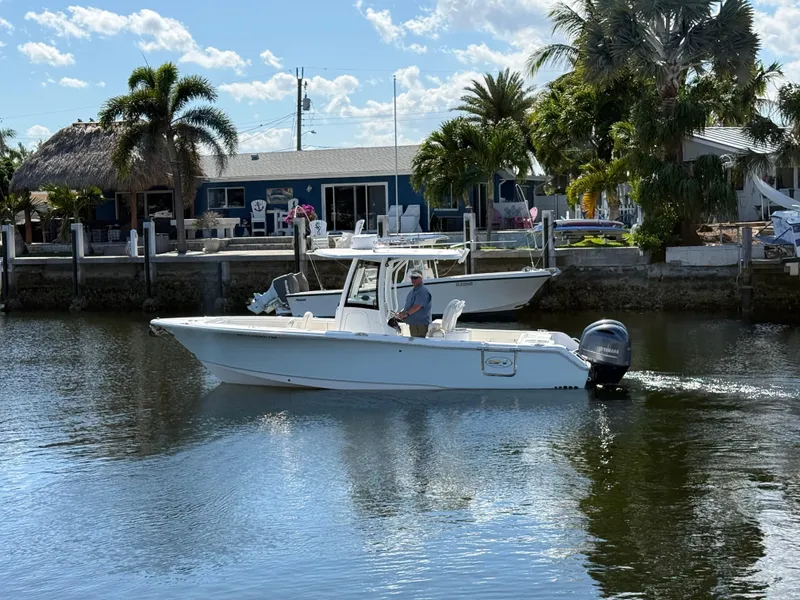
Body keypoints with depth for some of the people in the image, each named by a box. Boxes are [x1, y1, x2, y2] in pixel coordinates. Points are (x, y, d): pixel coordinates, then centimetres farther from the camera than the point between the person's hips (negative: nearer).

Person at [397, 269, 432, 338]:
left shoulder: (423, 291, -15)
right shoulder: (412, 291, 18)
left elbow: (417, 306, -25)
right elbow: (408, 306, 21)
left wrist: (407, 313, -31)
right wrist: (402, 313, 3)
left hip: (420, 324, -10)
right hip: (412, 323, 10)